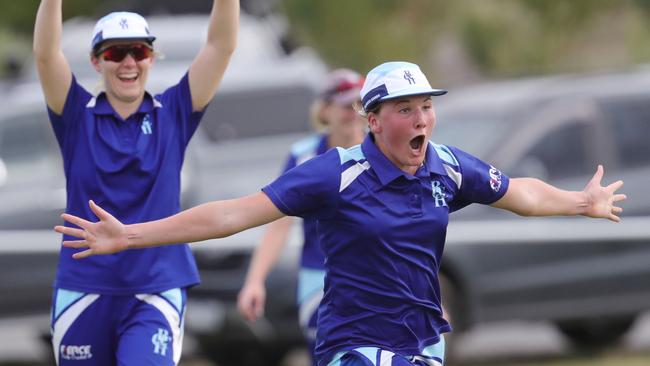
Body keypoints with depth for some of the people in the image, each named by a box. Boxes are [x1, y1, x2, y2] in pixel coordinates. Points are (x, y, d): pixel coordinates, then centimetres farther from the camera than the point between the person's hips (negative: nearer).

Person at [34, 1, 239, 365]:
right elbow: (46, 53, -13)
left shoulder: (173, 115, 5)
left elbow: (221, 46, -4)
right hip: (84, 290, 1)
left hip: (157, 290, -1)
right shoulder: (78, 116, 3)